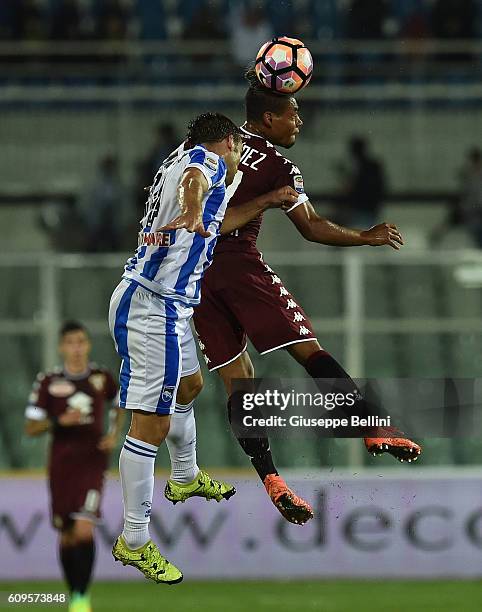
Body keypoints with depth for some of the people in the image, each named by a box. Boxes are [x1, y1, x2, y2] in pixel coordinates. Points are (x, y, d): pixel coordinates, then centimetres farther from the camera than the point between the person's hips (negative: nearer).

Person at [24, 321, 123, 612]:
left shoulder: (102, 378, 2)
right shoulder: (48, 382, -1)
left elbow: (119, 405, 24)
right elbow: (31, 428, 0)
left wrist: (114, 435, 8)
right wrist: (60, 421, -16)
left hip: (92, 461, -1)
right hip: (61, 464, 1)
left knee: (84, 530, -18)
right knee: (67, 535, 8)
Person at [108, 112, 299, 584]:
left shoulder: (184, 162, 21)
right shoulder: (209, 160, -7)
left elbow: (214, 224, 36)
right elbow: (196, 181, -33)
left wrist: (267, 202, 44)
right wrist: (192, 216, -54)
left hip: (167, 305, 11)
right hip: (154, 305, -11)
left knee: (188, 386, 34)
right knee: (152, 422, -9)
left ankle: (185, 478, 55)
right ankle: (134, 541, -7)